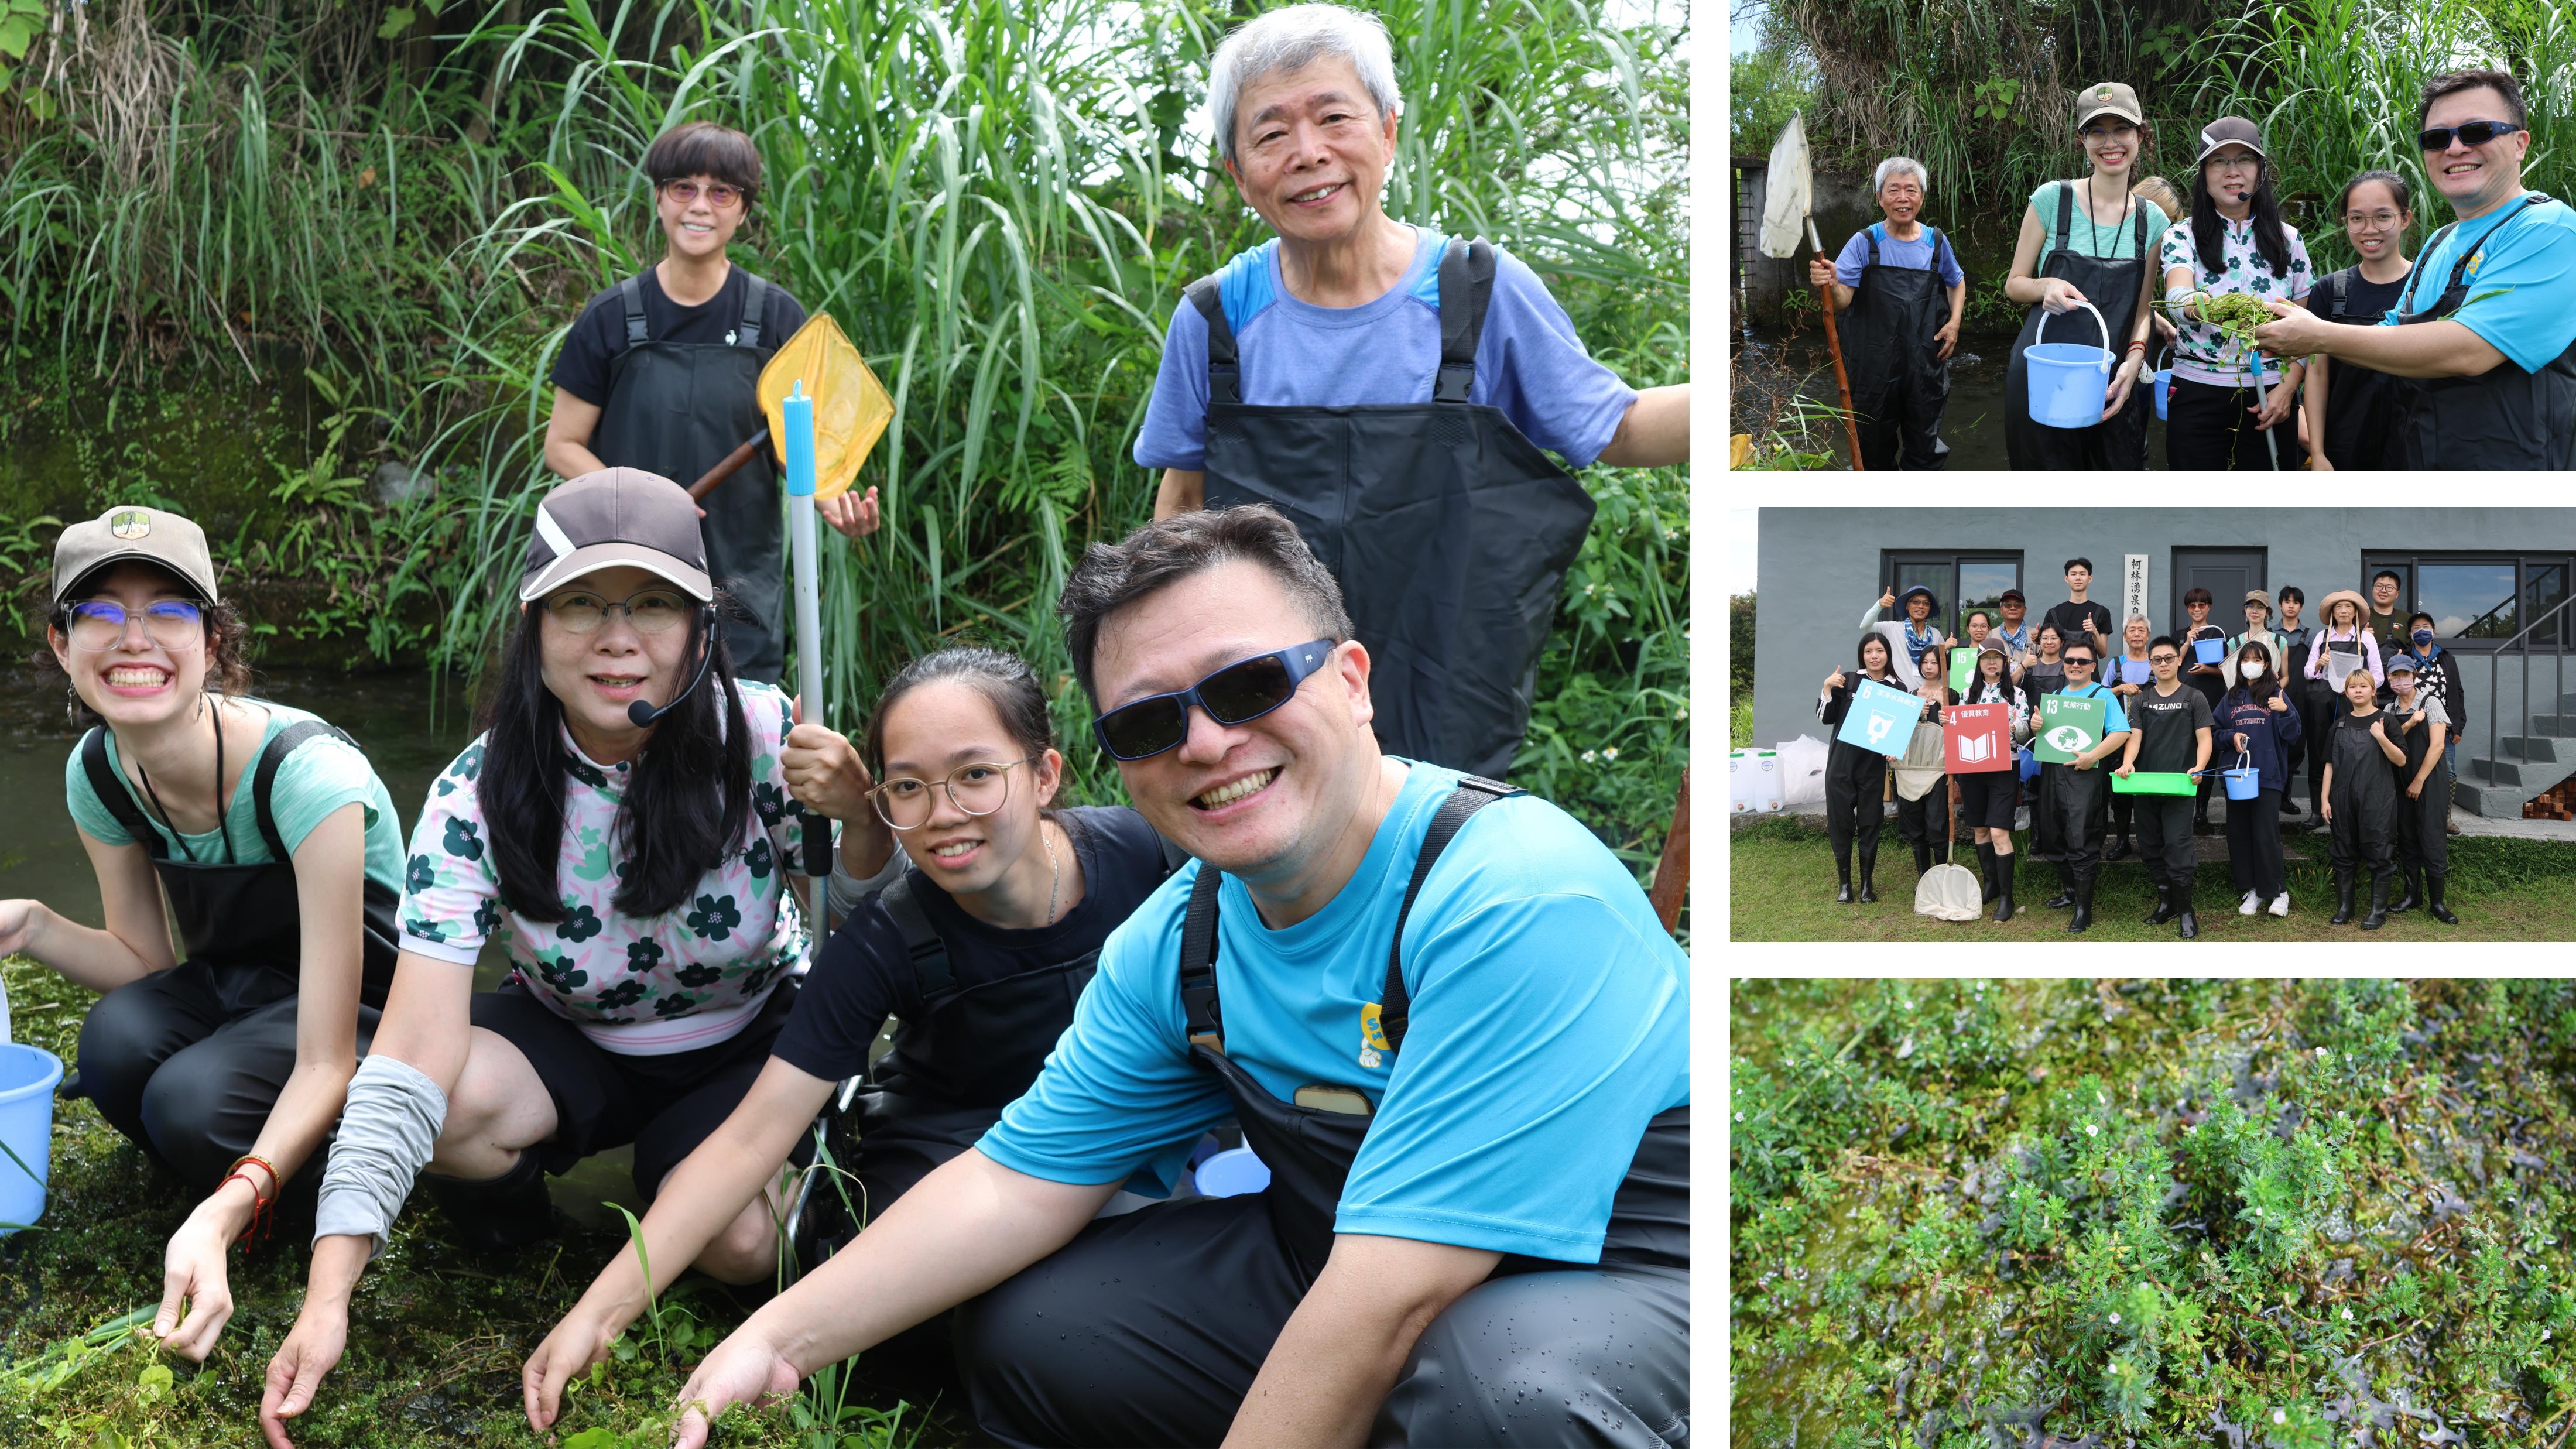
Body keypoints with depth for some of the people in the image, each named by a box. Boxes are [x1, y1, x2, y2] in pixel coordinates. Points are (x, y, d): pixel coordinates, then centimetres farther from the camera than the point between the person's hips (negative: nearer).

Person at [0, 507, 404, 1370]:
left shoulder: (306, 772, -30)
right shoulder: (97, 774, -10)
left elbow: (327, 1063, -32)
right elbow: (147, 960, 4)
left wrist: (223, 1215, -48)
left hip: (363, 1008, -6)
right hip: (232, 986, 6)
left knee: (193, 1104, -33)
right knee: (117, 1041, -27)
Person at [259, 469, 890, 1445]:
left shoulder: (760, 737, -23)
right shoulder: (478, 797, -23)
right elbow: (413, 1060, -29)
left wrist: (863, 816, -36)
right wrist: (327, 1297, -37)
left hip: (752, 1039, 0)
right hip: (573, 1047, 0)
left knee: (740, 1237, -29)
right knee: (456, 1109, -31)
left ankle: (663, 1168, 8)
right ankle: (507, 1196, 6)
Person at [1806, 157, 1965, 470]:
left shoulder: (1936, 242, 4)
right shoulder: (1864, 243, -5)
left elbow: (1957, 282, 22)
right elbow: (1842, 301, -15)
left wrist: (1954, 322, 5)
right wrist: (1830, 285, -38)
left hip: (1927, 364, 2)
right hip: (1875, 366, -2)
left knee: (1925, 450, 10)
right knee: (1876, 447, 9)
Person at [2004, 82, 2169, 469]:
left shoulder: (2153, 220, 6)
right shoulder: (2052, 199, -2)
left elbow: (2143, 307, 11)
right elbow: (2014, 284, 4)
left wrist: (2135, 357, -9)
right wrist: (2046, 287, -18)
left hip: (2114, 384, 3)